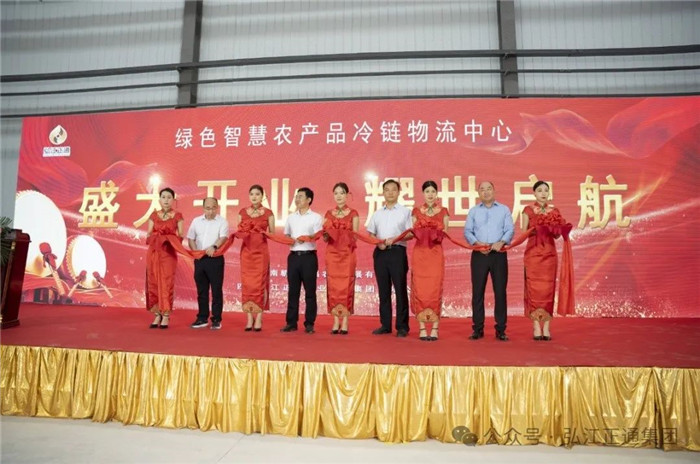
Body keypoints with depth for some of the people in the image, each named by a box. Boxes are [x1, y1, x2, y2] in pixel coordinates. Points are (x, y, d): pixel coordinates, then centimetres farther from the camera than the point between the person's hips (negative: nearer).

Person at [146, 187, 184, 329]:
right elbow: (148, 235, 12)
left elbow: (180, 237, 1)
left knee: (167, 283, -5)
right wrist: (151, 238, -8)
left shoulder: (177, 216, 3)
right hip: (153, 252, 3)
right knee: (153, 283, 2)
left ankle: (166, 316, 0)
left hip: (169, 253, -3)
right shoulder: (153, 215, 12)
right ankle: (157, 315, 10)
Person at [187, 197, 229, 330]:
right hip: (199, 259, 4)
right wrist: (195, 251, -5)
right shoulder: (196, 221, 11)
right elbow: (190, 238, 12)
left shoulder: (222, 222, -2)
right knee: (201, 290, 11)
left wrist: (214, 247, -33)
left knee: (216, 290, 0)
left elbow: (223, 237, -15)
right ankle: (202, 318, 21)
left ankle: (216, 319, 7)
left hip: (215, 259, -4)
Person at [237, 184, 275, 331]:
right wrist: (239, 234, -10)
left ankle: (258, 318, 2)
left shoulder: (268, 213, 3)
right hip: (246, 250, 2)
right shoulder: (242, 212, 10)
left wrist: (264, 234, -14)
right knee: (246, 282, 0)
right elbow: (239, 232, 11)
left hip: (261, 251, -2)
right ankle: (249, 318, 8)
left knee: (260, 282, -3)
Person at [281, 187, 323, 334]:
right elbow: (286, 236, 19)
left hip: (309, 257, -4)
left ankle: (309, 323, 7)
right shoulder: (291, 217, 16)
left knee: (310, 291, 0)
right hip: (293, 256, 4)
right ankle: (291, 322, 13)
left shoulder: (316, 217, 1)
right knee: (293, 290, 6)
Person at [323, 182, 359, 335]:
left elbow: (355, 236, -1)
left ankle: (345, 322, 2)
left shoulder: (353, 214, 5)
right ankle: (336, 322, 8)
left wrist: (347, 235, -21)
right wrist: (326, 234, -13)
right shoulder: (328, 214, 11)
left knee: (346, 285, -3)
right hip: (332, 253, 2)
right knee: (333, 285, 1)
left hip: (347, 253, -2)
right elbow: (325, 238, 8)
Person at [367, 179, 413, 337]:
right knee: (383, 290, 7)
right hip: (380, 253, 4)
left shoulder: (405, 211, 4)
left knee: (400, 290, -3)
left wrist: (394, 239, -16)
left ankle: (402, 326, 4)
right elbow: (370, 234, 14)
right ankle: (385, 325, 14)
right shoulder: (377, 214, 15)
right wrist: (378, 242, -7)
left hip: (397, 252, -4)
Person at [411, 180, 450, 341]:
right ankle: (422, 329, 4)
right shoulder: (416, 211, 10)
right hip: (419, 253, 1)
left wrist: (438, 234, -10)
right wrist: (415, 232, -9)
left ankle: (435, 329, 2)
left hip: (436, 254, 0)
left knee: (435, 289, -5)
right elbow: (413, 233, 9)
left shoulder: (443, 212, 9)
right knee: (419, 289, -3)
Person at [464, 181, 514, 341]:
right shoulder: (473, 211, 13)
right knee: (477, 291, 0)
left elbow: (510, 230, 2)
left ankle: (501, 329, 7)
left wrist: (501, 242, -17)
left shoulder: (504, 209, 11)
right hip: (479, 254, 1)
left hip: (499, 254, 0)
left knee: (500, 291, -1)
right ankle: (478, 328, 7)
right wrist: (477, 243, -14)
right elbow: (467, 231, 4)